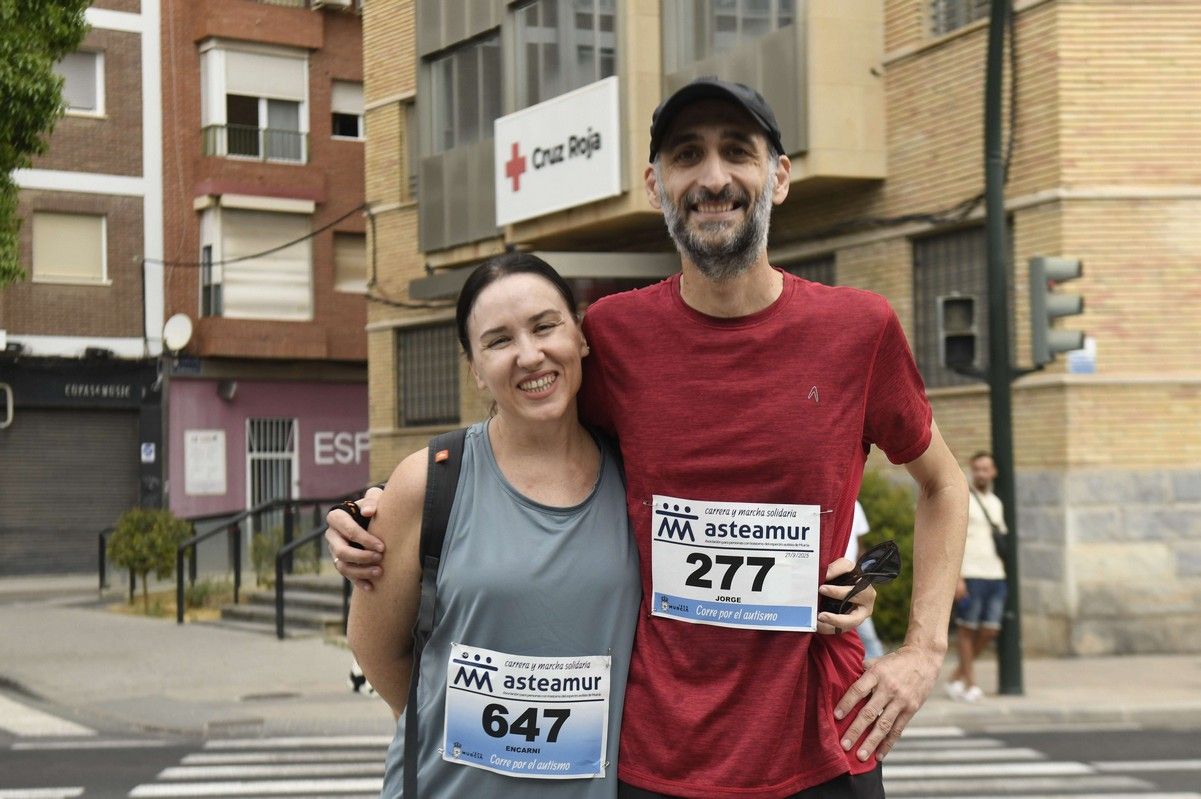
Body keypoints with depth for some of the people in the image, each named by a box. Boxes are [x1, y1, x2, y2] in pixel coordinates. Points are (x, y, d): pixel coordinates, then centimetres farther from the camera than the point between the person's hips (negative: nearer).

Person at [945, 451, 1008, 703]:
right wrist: (956, 577, -16)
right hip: (970, 576, -6)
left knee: (990, 630, 3)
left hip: (995, 576, 6)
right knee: (967, 628, -1)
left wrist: (1002, 573, 17)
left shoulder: (996, 503, 18)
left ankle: (957, 677, 16)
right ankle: (969, 683, 7)